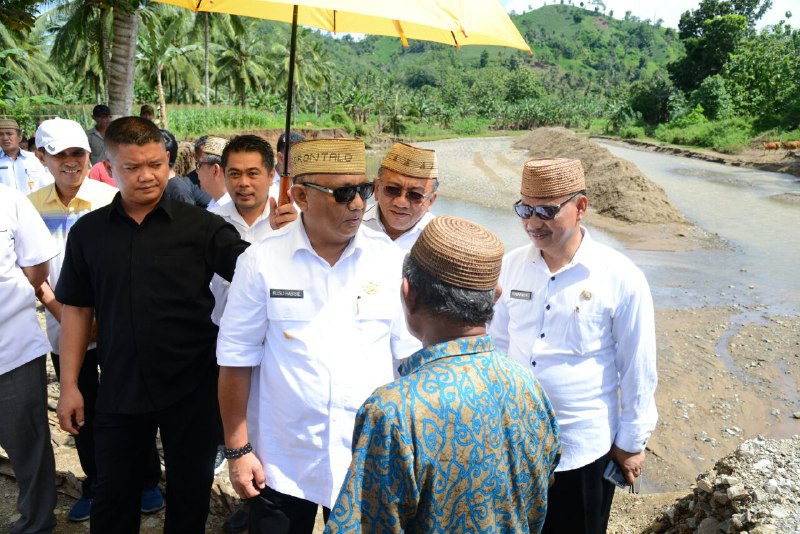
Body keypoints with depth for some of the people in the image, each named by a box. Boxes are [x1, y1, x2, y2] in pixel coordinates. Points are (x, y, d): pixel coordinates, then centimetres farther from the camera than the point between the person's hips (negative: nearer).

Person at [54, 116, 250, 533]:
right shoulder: (88, 232, 1)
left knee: (190, 492, 16)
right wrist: (69, 385, 3)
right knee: (112, 498, 18)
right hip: (119, 389, 2)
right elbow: (76, 309, 5)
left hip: (192, 388, -2)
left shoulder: (199, 226, -8)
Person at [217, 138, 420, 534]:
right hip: (281, 463, -1)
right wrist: (238, 449, -2)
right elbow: (237, 360, -3)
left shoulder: (389, 258, -6)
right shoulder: (261, 261, -9)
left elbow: (410, 355, 1)